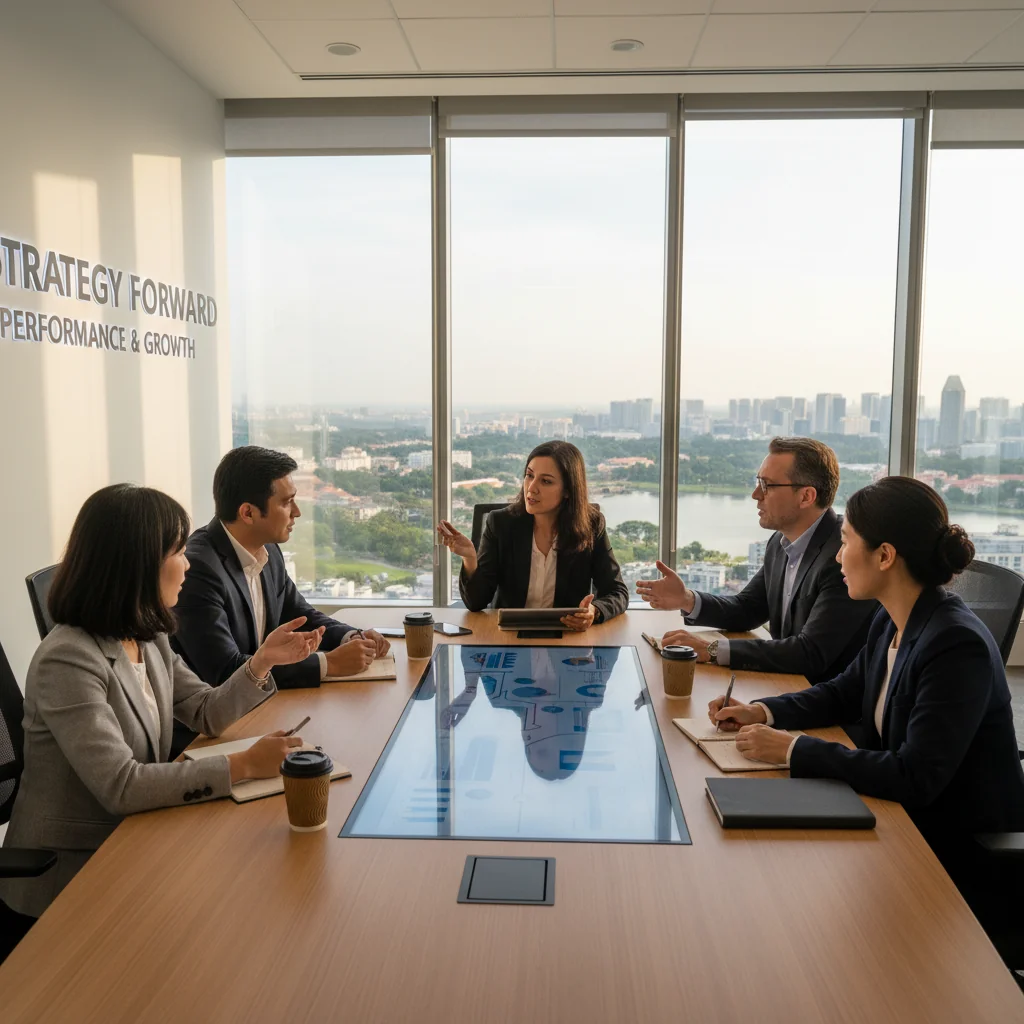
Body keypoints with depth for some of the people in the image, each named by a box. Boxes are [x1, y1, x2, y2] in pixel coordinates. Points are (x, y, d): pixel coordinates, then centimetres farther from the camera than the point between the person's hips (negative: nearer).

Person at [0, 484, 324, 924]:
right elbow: (120, 785, -30)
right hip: (69, 871, -7)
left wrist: (263, 660, -7)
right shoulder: (68, 660, -25)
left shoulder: (149, 640, 3)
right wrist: (244, 764, -31)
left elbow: (206, 714, 8)